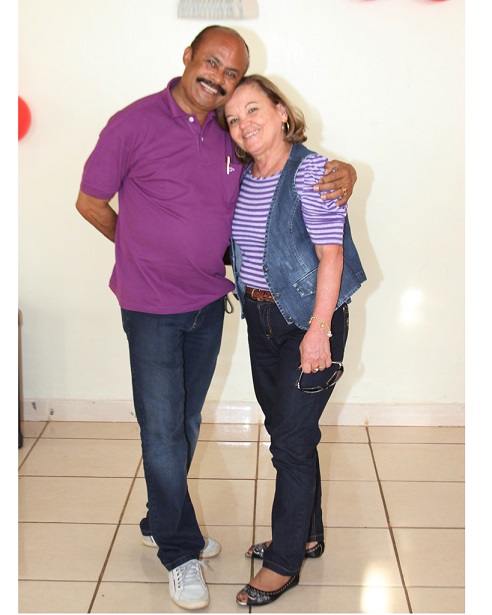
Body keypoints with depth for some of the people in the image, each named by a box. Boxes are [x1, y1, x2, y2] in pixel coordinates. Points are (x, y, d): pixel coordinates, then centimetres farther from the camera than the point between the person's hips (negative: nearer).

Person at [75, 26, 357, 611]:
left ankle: (160, 522, 38)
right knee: (163, 428, 2)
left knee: (186, 424, 17)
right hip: (152, 306, -5)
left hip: (208, 302, 5)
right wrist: (145, 252, 7)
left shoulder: (232, 137, 0)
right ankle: (179, 551, 20)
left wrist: (341, 173, -11)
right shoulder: (135, 123, -13)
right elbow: (90, 202, -3)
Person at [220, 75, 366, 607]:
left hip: (309, 322, -7)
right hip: (261, 318, 7)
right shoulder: (244, 177, 5)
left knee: (291, 441, -1)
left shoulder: (311, 171, -16)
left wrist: (319, 330, -21)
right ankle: (306, 534, 35)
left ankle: (284, 561, 15)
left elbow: (331, 254, -18)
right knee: (285, 432, 16)